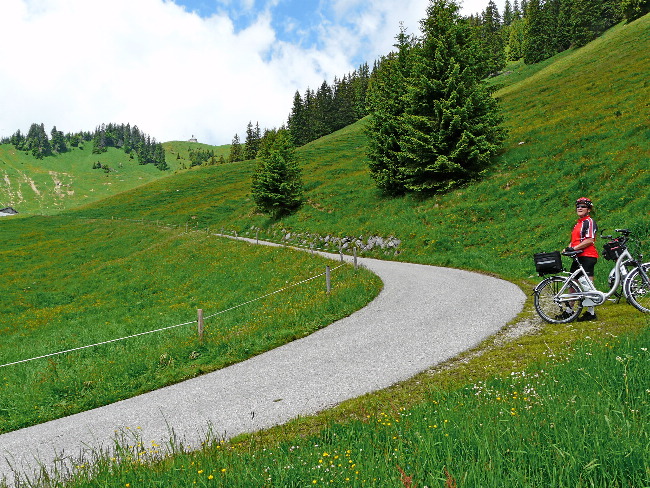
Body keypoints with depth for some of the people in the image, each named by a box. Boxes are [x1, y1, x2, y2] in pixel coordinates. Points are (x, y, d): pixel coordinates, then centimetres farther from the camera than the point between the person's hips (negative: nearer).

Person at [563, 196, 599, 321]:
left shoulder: (589, 222, -8)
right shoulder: (577, 223, 21)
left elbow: (590, 240, -17)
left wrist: (574, 248, -19)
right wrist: (568, 248, 8)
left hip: (588, 256, -10)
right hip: (578, 257, 10)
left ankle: (591, 313, 1)